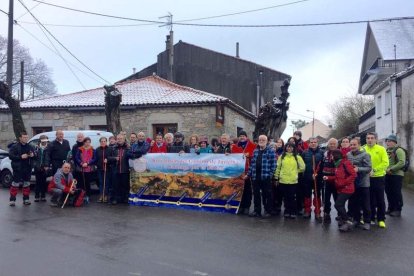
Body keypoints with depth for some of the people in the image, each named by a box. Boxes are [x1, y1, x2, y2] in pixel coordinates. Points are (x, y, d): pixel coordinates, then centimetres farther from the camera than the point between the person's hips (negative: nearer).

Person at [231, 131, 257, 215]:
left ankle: (247, 207, 9)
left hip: (248, 171, -3)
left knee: (247, 189, 0)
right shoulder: (234, 146, 14)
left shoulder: (252, 145, 4)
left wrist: (249, 155, -18)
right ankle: (240, 206, 13)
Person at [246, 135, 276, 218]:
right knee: (256, 194, 10)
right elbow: (252, 163, 14)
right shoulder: (255, 151, 13)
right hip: (255, 176, 5)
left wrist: (270, 174, -14)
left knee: (266, 194, 4)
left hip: (265, 177, -5)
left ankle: (267, 211, 15)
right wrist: (249, 174, 10)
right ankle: (257, 211, 20)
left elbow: (273, 164, -7)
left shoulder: (271, 151, -3)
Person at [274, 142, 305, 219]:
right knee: (285, 197, 10)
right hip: (283, 180, 2)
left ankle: (293, 212, 14)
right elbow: (278, 168, 5)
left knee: (292, 197, 3)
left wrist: (295, 171, 7)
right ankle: (287, 211, 21)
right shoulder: (282, 157, 4)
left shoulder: (297, 157, 1)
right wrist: (276, 178, 5)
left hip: (293, 181, -1)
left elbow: (302, 167, 7)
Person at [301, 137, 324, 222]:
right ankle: (307, 211, 23)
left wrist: (318, 173, -13)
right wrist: (304, 173, -6)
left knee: (317, 195, 8)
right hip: (307, 178, 1)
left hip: (317, 178, -1)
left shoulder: (321, 153, -1)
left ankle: (317, 213, 16)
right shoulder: (305, 153, 1)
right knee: (307, 195, 10)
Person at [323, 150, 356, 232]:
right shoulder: (338, 164, 14)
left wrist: (344, 183, -22)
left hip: (346, 189, -9)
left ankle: (348, 222, -2)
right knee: (340, 205, 11)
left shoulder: (345, 163, -15)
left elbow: (353, 175, -21)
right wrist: (328, 178, 8)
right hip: (341, 189, 9)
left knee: (338, 205, -12)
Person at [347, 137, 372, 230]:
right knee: (353, 203, 14)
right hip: (352, 183, 5)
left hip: (363, 183, -5)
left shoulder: (365, 155, -11)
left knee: (365, 204, 4)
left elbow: (369, 168, -16)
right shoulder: (348, 155, 3)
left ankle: (367, 222, 16)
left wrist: (358, 169, -29)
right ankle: (356, 220, 29)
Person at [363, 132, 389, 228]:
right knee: (370, 200, 11)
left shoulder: (381, 149, -4)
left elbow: (385, 163, -12)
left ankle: (381, 219, 15)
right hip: (367, 178, 2)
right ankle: (371, 218, 23)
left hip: (379, 178, -2)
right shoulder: (363, 150, 1)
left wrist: (374, 170, -20)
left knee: (380, 200, 5)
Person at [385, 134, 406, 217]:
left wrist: (391, 169, -21)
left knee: (396, 193, -2)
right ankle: (391, 208, 24)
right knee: (389, 192, 12)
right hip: (387, 175, 8)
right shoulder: (387, 151, 15)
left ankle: (398, 210, 7)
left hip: (396, 175, -8)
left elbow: (402, 163, -22)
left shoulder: (399, 150, -11)